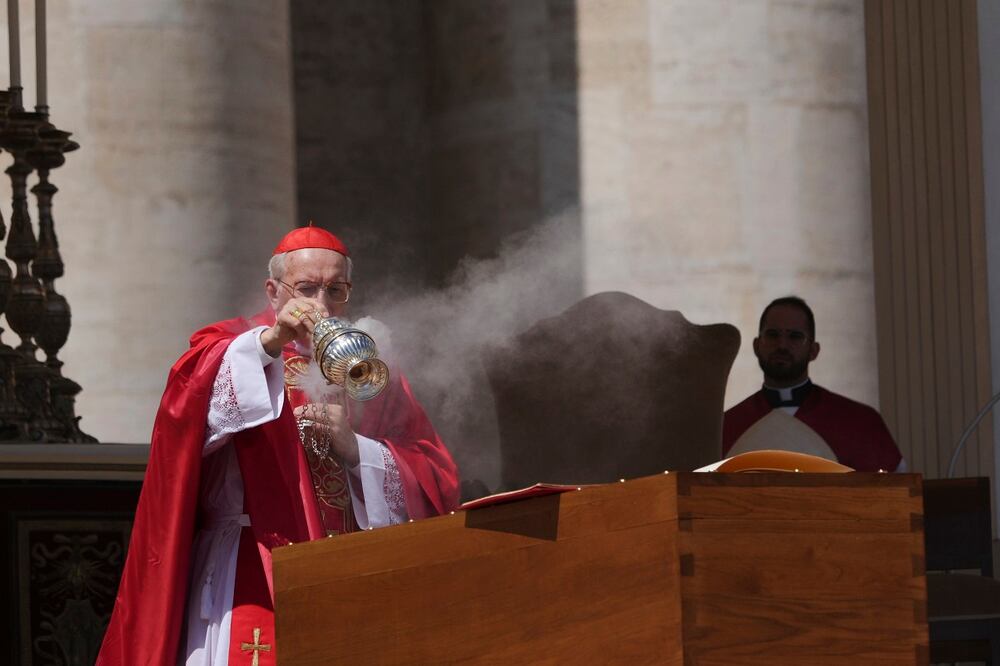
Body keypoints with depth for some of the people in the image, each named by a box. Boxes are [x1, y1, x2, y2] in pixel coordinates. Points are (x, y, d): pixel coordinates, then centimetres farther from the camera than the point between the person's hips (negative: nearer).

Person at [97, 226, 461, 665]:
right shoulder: (230, 348, 8)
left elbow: (437, 484, 7)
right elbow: (187, 409, -17)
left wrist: (355, 449, -8)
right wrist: (269, 341, -27)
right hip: (254, 588, -3)